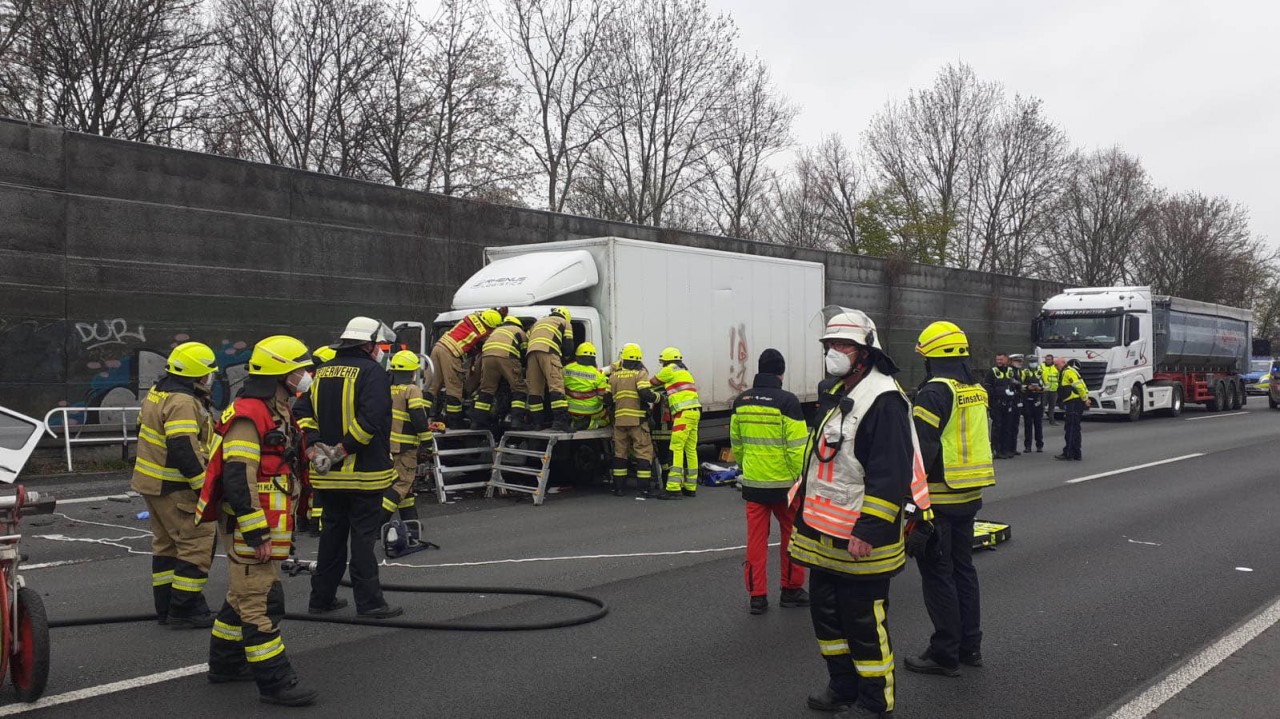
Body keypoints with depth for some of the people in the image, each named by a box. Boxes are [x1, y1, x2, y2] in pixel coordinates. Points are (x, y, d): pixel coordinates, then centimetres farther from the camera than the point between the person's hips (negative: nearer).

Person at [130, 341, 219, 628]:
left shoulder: (158, 392, 11)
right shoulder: (182, 403, -22)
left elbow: (143, 430, 22)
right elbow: (184, 451, -27)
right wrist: (204, 486, -22)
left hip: (152, 482, 11)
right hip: (174, 489, -11)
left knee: (167, 543, 18)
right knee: (198, 544, -6)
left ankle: (166, 606, 26)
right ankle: (185, 610, -2)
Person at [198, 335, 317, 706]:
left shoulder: (276, 411, 16)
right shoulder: (248, 415, -18)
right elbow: (237, 479, -24)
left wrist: (284, 526, 25)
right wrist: (256, 533, -24)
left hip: (270, 522, 11)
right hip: (251, 526, -11)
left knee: (244, 594, 20)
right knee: (262, 602, -7)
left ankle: (225, 662, 33)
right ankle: (274, 681, -3)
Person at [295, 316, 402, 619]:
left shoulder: (323, 372, 12)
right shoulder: (372, 372, -12)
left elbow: (302, 410, 9)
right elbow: (371, 419, -24)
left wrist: (315, 446, 1)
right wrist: (342, 450, -17)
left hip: (328, 475, 7)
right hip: (364, 473, -7)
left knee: (332, 532, 16)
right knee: (363, 536, -1)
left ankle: (322, 597, 23)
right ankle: (369, 602, 3)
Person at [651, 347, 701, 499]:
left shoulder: (670, 369, 2)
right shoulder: (685, 372, 27)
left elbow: (653, 383, 12)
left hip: (684, 413, -9)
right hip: (694, 412, 9)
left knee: (676, 450, -12)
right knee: (690, 451, 11)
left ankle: (673, 488, -17)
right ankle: (690, 487, 15)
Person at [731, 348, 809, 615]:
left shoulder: (741, 401, 4)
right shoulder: (787, 401, -13)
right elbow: (798, 447, -16)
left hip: (752, 482, 4)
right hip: (784, 483, -4)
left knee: (756, 537, 8)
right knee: (791, 536, 13)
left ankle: (756, 596, 9)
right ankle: (791, 590, 22)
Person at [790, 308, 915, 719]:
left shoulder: (882, 400, -18)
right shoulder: (840, 396, 15)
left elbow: (891, 475, -23)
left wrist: (868, 531, -25)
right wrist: (805, 510, 25)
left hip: (859, 541, -10)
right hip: (825, 538, 10)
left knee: (864, 624, 1)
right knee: (825, 611, 18)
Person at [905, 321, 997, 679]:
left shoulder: (935, 392, -17)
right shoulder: (977, 391, 10)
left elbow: (922, 449, -21)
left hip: (938, 498, -9)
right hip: (969, 497, 9)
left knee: (937, 574, 0)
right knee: (963, 568, 18)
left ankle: (945, 654, 6)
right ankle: (970, 646, 26)